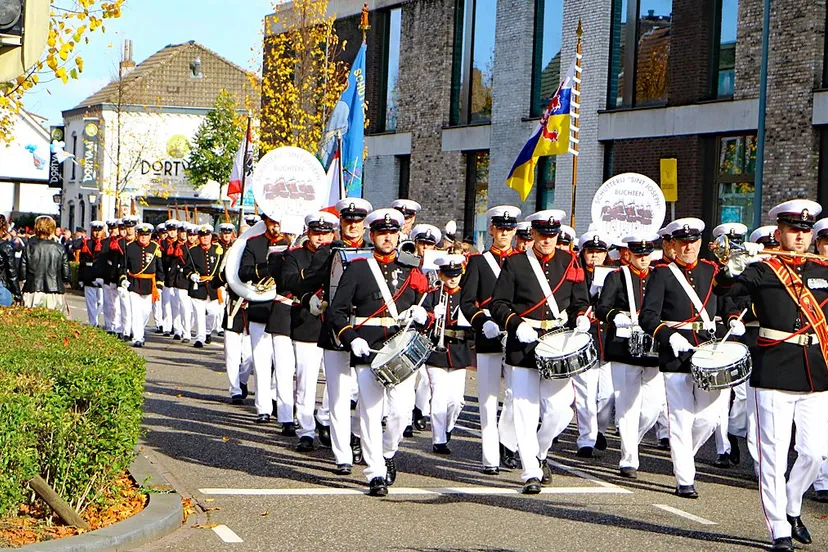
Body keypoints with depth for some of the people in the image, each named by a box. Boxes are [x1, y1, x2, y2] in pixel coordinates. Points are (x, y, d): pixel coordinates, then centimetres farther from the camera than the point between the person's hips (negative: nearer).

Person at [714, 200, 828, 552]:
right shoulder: (762, 270, -2)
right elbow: (725, 289, -15)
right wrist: (732, 270, -36)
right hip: (774, 374, -4)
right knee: (775, 454, -2)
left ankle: (792, 508, 28)